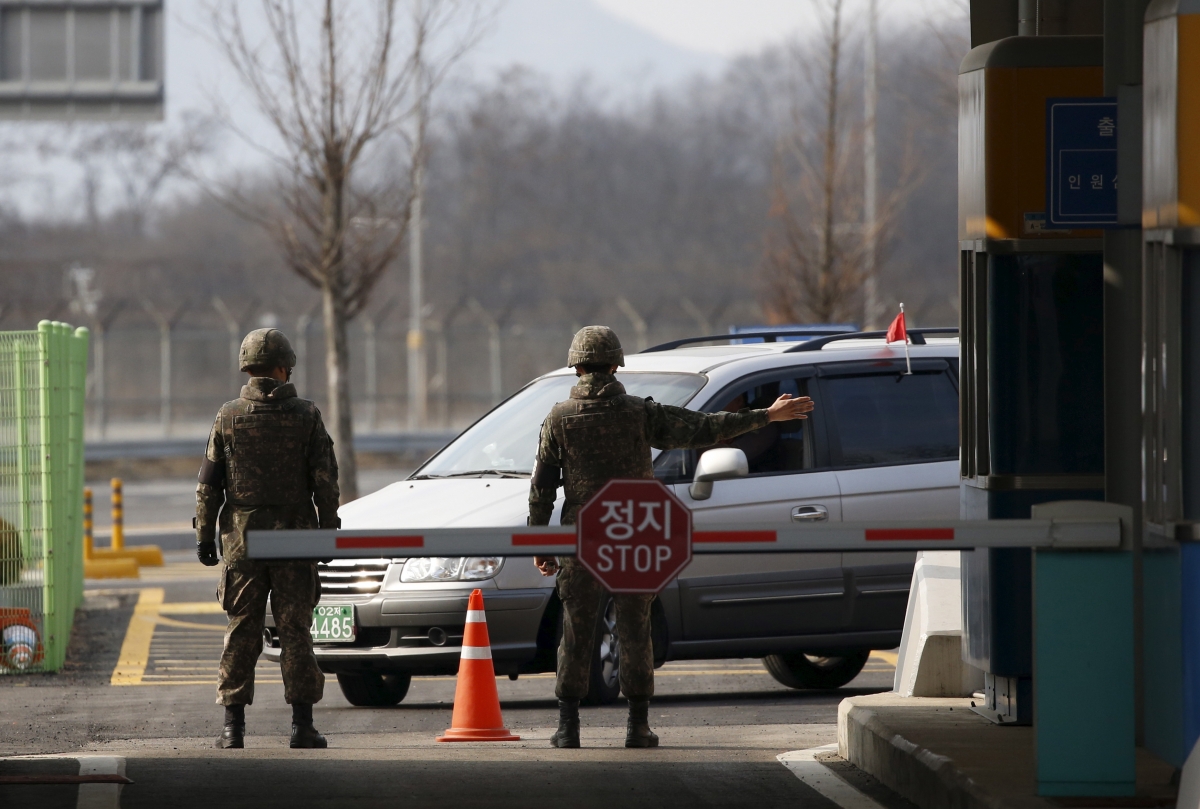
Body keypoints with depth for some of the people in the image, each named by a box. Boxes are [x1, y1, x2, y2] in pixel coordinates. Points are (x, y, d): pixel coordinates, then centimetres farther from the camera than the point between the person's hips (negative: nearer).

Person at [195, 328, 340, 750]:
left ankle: (234, 726, 1)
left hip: (241, 538, 1)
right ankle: (302, 724, 0)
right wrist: (329, 532, 4)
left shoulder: (229, 417, 2)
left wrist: (204, 535, 8)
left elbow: (209, 483, 3)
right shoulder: (306, 416, -1)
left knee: (241, 632, 4)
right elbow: (325, 481, -2)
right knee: (295, 630, 2)